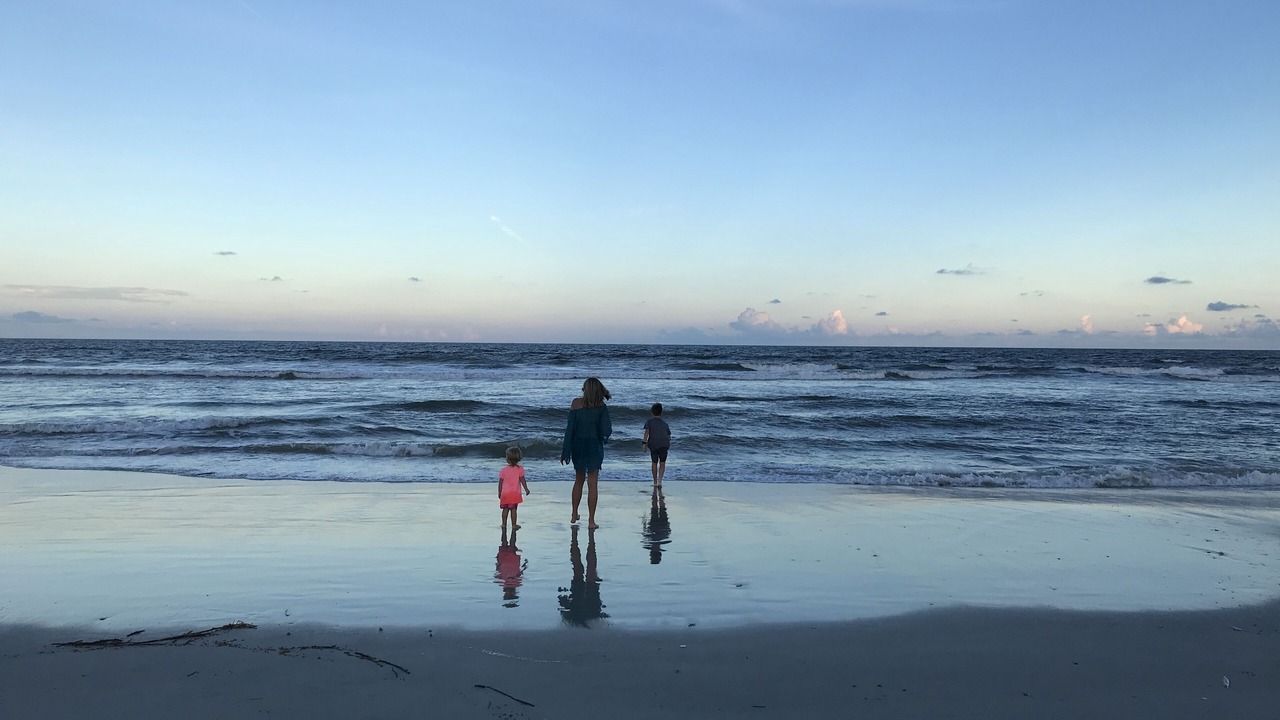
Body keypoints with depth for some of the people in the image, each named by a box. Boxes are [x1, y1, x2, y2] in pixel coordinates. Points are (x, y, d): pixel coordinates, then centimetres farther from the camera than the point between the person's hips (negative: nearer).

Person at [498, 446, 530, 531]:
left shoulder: (503, 470, -2)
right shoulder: (520, 469, -7)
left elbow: (500, 482, 2)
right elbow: (522, 480, -8)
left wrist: (499, 492, 12)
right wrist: (526, 489, 3)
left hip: (505, 493, 2)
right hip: (515, 493, -2)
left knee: (505, 509, 13)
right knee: (513, 509, 3)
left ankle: (504, 524, 18)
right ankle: (514, 525, 6)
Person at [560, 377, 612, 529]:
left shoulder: (576, 403, -6)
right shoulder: (601, 407, -8)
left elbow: (570, 428, -6)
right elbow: (606, 431, -13)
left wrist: (565, 451, -2)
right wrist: (604, 436, 11)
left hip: (578, 446, 2)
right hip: (594, 447, -2)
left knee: (578, 480, 20)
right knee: (593, 484, 2)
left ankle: (574, 515, 29)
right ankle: (591, 521, 0)